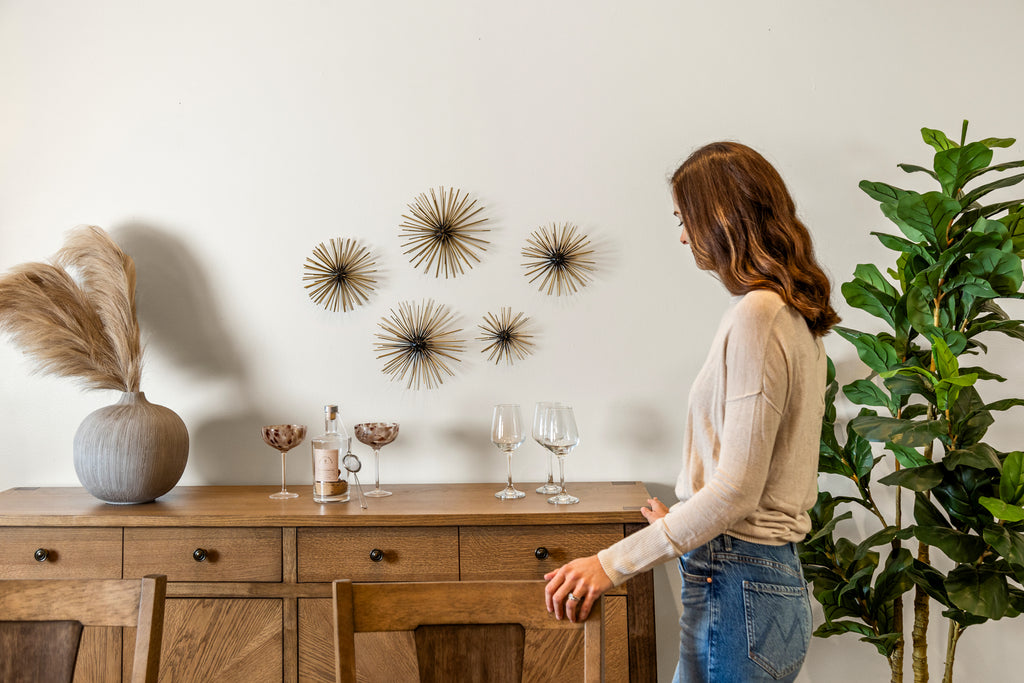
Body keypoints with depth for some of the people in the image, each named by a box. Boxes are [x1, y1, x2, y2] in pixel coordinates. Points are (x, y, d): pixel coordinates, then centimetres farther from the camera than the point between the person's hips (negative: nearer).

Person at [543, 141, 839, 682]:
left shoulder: (756, 316, -17)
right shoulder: (793, 313, 12)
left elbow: (736, 490, -20)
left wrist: (612, 564, -17)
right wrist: (685, 521, 22)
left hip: (736, 588, -9)